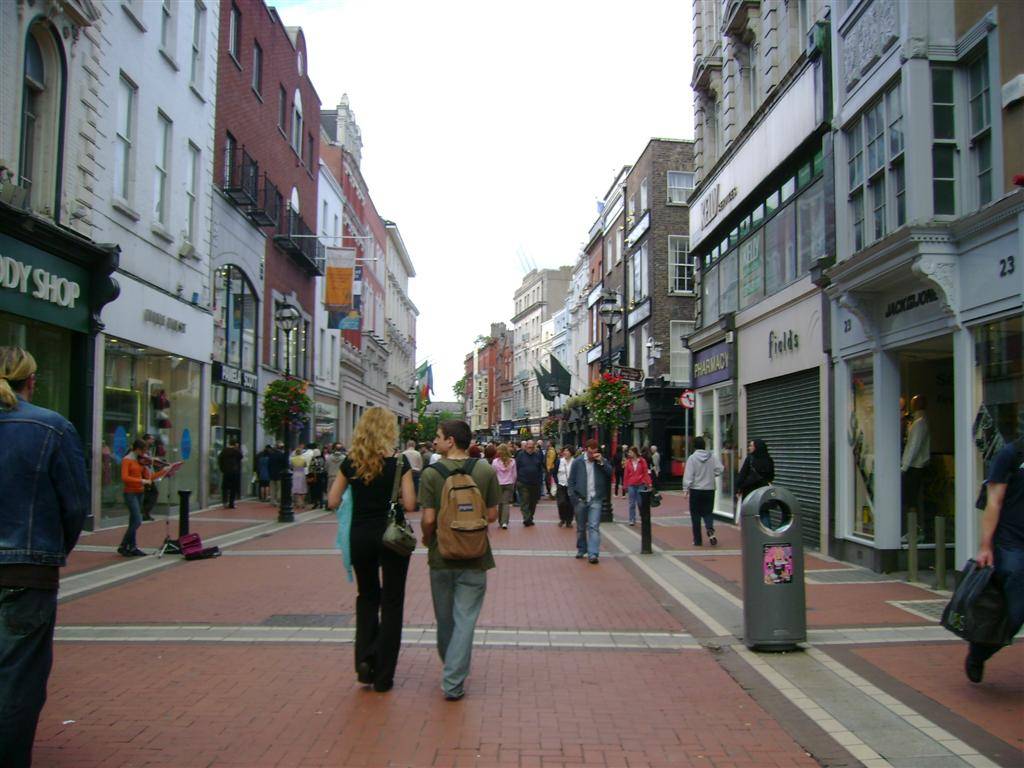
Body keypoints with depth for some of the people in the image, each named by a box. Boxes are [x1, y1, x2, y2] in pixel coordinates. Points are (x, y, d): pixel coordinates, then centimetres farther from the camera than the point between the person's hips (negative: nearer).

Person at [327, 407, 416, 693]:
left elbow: (333, 501, 0)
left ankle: (365, 659, 11)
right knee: (391, 602, 8)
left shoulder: (351, 462, -2)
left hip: (360, 537, 3)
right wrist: (393, 496, 5)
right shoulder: (399, 462, -11)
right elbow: (410, 505, -15)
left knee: (367, 597, 23)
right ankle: (383, 675, 12)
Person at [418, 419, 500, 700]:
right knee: (465, 619, 5)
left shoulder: (431, 474, -11)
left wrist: (427, 539, 8)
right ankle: (453, 682, 4)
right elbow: (492, 515, -2)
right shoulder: (486, 471, -7)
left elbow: (428, 519, -12)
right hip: (474, 558, 0)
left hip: (441, 556, 0)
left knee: (444, 618, 18)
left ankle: (451, 670, 37)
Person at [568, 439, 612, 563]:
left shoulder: (602, 462, 6)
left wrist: (601, 462, -14)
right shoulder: (577, 463, 2)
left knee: (594, 527, -10)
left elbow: (611, 473, -7)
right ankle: (581, 550, 28)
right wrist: (574, 497, -6)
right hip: (580, 500, 1)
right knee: (581, 528, 12)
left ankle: (593, 553, -14)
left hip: (595, 499, -1)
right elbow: (571, 481, 3)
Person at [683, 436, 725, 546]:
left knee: (696, 515, 7)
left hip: (696, 490, -2)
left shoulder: (692, 458, -10)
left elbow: (688, 475, -12)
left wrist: (686, 489, -7)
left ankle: (697, 540, 9)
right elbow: (719, 470, -2)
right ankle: (710, 530, -16)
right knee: (708, 512, 13)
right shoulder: (713, 456, -2)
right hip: (709, 489, 2)